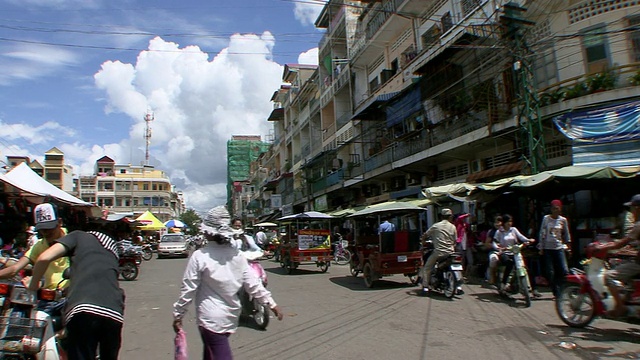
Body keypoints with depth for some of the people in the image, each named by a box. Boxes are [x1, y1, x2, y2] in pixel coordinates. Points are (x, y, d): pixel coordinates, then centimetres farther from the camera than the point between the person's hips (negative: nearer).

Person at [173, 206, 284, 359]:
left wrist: (178, 315, 2)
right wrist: (271, 303, 4)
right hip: (231, 316, 5)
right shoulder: (237, 254, -3)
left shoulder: (199, 256, -15)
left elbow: (188, 290, -10)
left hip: (211, 318, -5)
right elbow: (253, 283, -3)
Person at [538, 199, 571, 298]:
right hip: (547, 248, -1)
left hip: (559, 248, 1)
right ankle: (556, 293, 10)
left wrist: (568, 246, 10)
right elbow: (542, 234, 2)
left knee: (564, 271, -8)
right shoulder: (546, 218, 1)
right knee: (550, 272, -1)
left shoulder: (563, 220, 6)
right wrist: (541, 248, -1)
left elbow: (566, 234, 14)